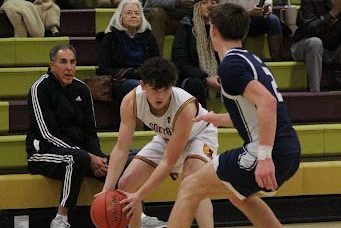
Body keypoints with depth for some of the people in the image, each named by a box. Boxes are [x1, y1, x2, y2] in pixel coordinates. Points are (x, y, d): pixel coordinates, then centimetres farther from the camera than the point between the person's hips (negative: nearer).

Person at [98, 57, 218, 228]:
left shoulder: (185, 107, -41)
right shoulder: (131, 101, -29)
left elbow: (169, 162, -35)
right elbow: (121, 148, -24)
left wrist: (139, 195, -39)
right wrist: (106, 190, -35)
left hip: (199, 135, -5)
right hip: (166, 138, 5)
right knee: (125, 184, -3)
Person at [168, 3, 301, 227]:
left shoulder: (231, 64, -9)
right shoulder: (251, 59, 20)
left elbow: (267, 102, -24)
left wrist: (264, 157, -28)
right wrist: (219, 119, 47)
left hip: (269, 152, -9)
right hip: (290, 151, 9)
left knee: (190, 188, -1)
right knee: (238, 194, 34)